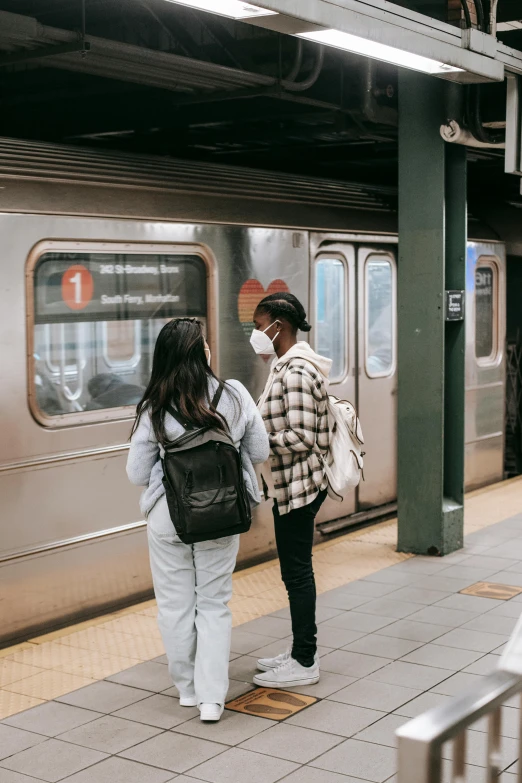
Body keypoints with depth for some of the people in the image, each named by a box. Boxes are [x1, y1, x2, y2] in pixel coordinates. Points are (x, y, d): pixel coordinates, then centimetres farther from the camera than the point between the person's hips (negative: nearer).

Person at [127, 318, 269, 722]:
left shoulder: (155, 409, -11)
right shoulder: (235, 395, -10)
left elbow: (137, 473, -5)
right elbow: (260, 452, -1)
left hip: (168, 519, -1)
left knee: (176, 605, 15)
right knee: (214, 604, 13)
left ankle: (188, 688, 28)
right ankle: (212, 696, 11)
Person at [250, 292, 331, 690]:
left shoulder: (297, 370, -20)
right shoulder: (288, 364, 12)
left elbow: (301, 437, -24)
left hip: (299, 485, -10)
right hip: (289, 486, 10)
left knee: (297, 572, -1)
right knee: (295, 571, 16)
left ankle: (304, 663, 10)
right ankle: (300, 651, 27)